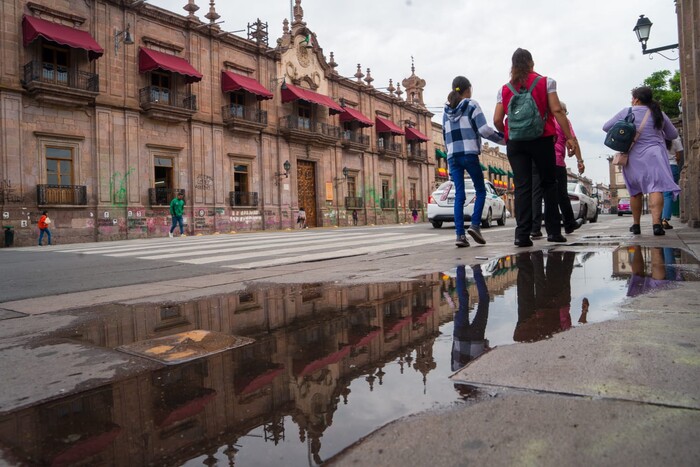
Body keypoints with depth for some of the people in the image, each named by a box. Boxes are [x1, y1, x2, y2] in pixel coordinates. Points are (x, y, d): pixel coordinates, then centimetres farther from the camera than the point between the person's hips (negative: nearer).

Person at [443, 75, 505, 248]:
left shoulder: (447, 111, 18)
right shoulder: (472, 105, 1)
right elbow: (484, 130, -8)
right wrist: (503, 139, 4)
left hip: (452, 156, 5)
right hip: (469, 154, -4)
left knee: (459, 195, 2)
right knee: (481, 190, 8)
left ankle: (460, 234, -7)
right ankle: (475, 225, -9)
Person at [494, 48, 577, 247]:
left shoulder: (505, 89, 8)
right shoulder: (546, 82, 4)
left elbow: (497, 120, 2)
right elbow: (556, 111, -4)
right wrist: (569, 137, -3)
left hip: (515, 142, 2)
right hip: (542, 139, -1)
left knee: (522, 187, 0)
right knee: (548, 183, 9)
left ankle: (522, 234, -7)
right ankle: (553, 231, 9)